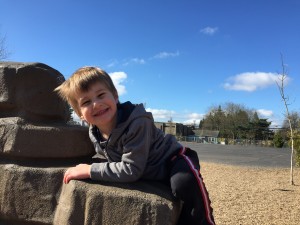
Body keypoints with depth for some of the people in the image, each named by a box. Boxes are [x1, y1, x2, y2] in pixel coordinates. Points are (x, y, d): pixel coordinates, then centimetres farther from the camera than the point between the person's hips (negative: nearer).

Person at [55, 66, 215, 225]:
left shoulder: (137, 122, -34)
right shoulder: (95, 135, -10)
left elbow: (131, 170, -34)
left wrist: (90, 170, -29)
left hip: (172, 163, -7)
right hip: (150, 177, 7)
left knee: (184, 183, -36)